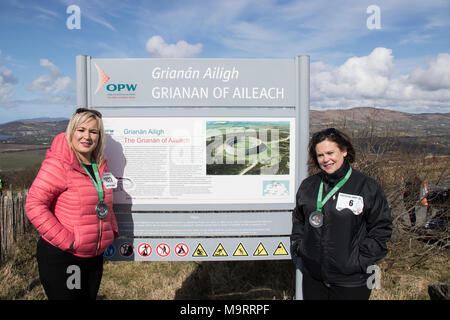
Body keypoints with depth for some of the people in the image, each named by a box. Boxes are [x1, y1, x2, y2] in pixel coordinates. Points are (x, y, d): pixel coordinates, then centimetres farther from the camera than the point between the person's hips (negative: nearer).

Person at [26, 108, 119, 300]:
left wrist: (112, 230, 9)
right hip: (60, 258, -7)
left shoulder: (100, 166, 7)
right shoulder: (58, 164, -15)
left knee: (90, 297, 20)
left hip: (94, 256, 7)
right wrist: (66, 241, -21)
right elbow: (34, 205, -20)